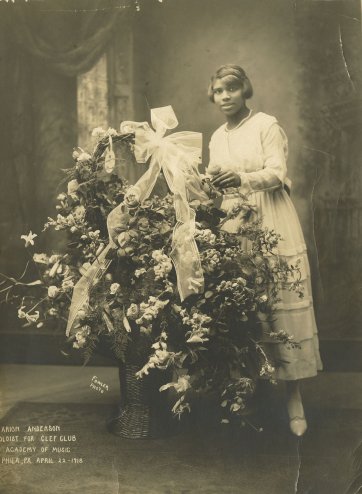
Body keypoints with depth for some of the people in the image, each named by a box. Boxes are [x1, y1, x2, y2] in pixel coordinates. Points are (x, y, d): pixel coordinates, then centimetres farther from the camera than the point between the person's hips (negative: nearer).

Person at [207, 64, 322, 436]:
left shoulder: (266, 125, 1)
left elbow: (276, 174, -10)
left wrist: (242, 177, -26)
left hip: (271, 227, -5)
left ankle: (293, 397, 2)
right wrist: (209, 183, -1)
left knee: (280, 305, -6)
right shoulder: (216, 138, 18)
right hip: (232, 228, 5)